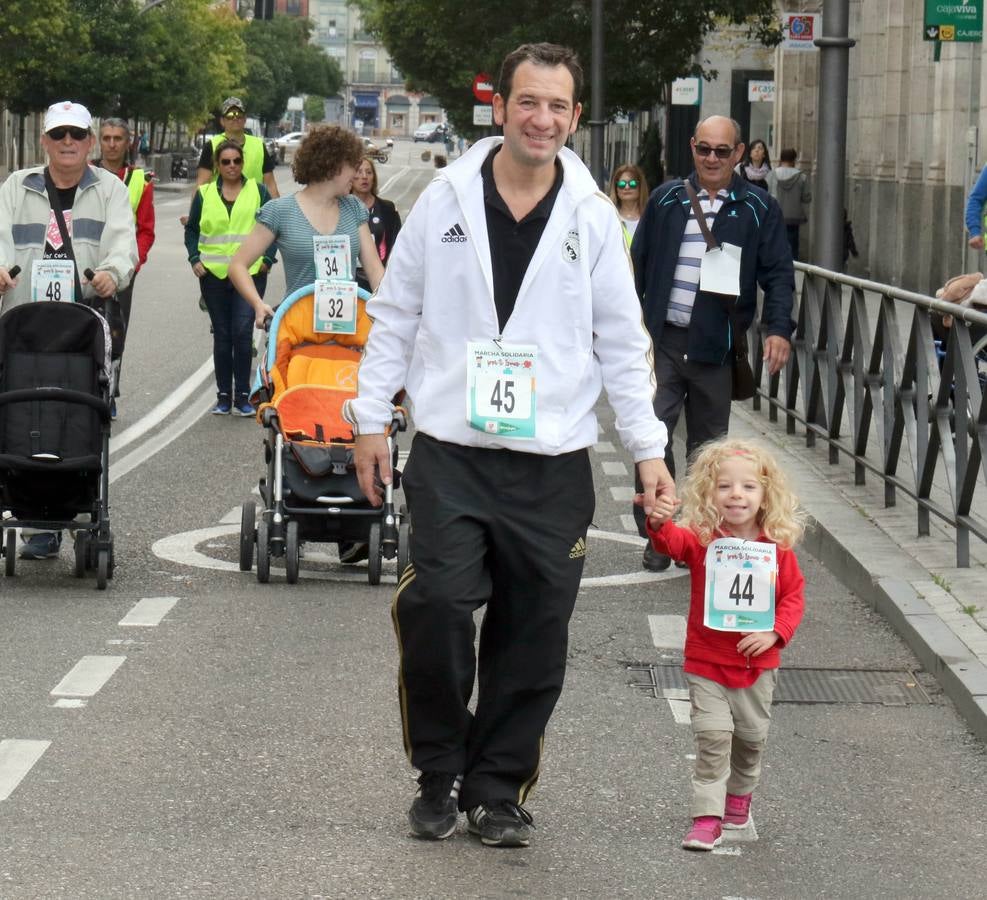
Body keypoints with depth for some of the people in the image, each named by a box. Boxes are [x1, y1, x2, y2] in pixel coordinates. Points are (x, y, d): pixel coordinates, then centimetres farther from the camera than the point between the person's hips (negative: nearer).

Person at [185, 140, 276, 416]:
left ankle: (242, 396, -5)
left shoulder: (258, 192, 7)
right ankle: (223, 396, 12)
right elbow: (192, 230, 16)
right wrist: (195, 259, 2)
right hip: (214, 274, 2)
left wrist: (267, 259, -2)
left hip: (250, 272, -2)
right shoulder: (204, 194, 10)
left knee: (242, 332, -12)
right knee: (222, 335, 6)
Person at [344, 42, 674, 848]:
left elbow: (622, 340, 9)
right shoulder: (448, 198, 2)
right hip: (451, 454, -1)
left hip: (553, 459, 1)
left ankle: (498, 788, 19)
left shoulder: (592, 216, 5)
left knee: (533, 638, 4)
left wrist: (648, 447, 4)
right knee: (436, 606, -13)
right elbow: (396, 315, 8)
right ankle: (439, 774, 7)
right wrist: (371, 419, 5)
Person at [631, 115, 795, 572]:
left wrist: (778, 328, -13)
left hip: (716, 346, 0)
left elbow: (778, 273, 1)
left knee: (707, 444, 9)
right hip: (661, 340, 1)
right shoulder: (666, 199, 8)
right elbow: (638, 264, 12)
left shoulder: (758, 209, 3)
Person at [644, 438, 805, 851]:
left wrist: (776, 633, -14)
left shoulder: (777, 548, -3)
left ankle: (739, 796, 42)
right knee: (712, 736, -11)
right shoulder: (701, 540, -9)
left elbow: (794, 596, 1)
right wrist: (658, 524, -53)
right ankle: (707, 817, -8)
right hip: (706, 662, -3)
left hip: (757, 664, 3)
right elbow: (671, 542, -29)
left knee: (751, 736, 17)